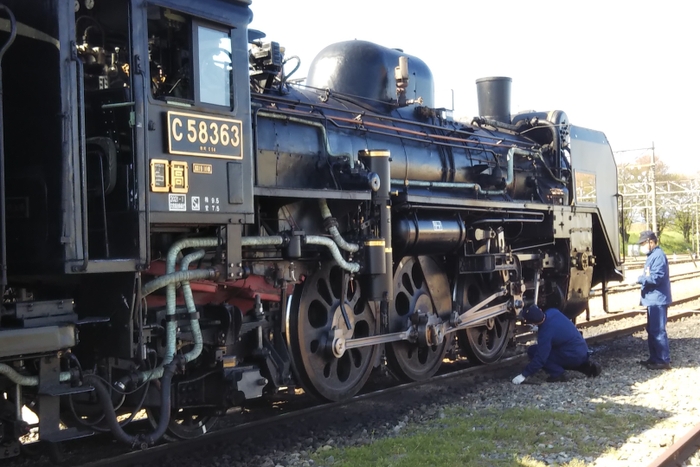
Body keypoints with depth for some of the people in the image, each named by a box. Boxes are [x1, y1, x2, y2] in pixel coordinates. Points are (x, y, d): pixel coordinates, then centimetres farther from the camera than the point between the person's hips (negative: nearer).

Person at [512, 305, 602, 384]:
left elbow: (540, 358, -20)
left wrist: (524, 375, -14)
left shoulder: (545, 333, -24)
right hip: (583, 350, 8)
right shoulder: (552, 312, -4)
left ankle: (559, 373, -9)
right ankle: (586, 365, 17)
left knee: (532, 351, -6)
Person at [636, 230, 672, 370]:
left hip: (658, 300, -11)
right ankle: (654, 358, 23)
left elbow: (656, 277, -24)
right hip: (653, 299, 11)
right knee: (651, 330, 16)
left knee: (658, 330, -8)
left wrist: (639, 279, -16)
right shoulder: (652, 256, 16)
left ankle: (664, 361, -4)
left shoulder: (658, 256, -16)